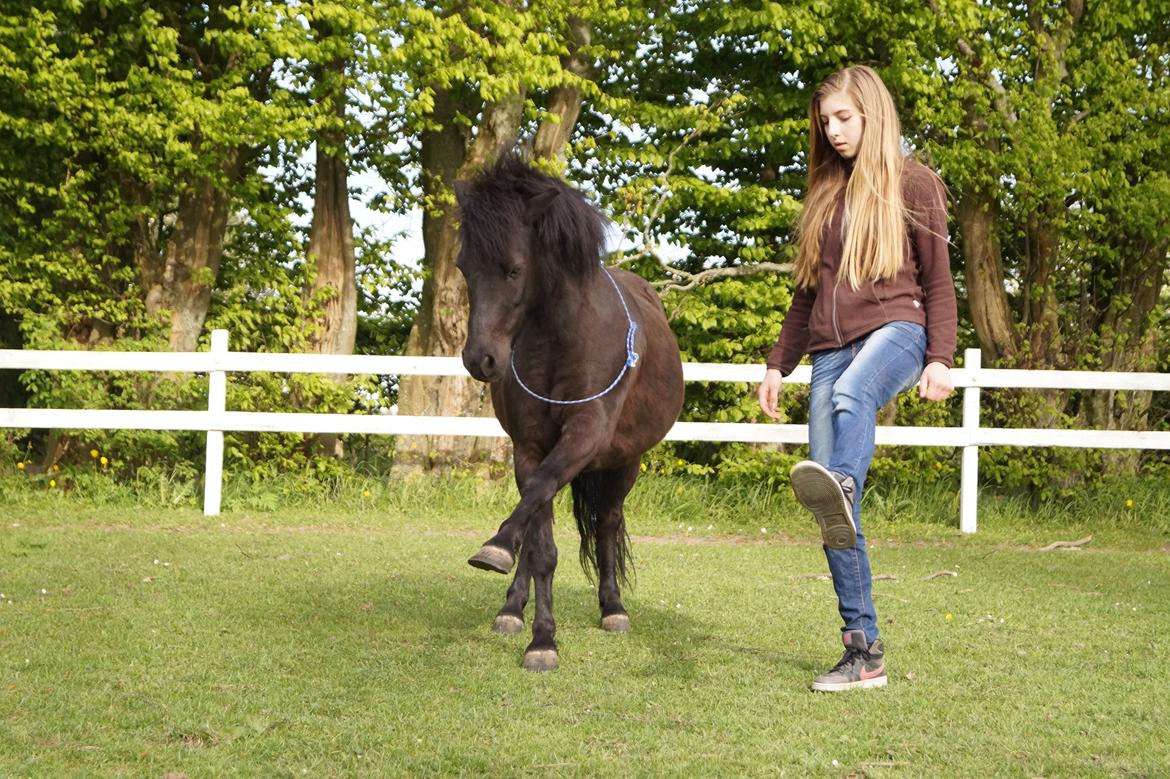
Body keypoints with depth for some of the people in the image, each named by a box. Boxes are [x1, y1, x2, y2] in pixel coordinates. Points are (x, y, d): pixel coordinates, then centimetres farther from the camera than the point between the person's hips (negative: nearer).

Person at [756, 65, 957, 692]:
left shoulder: (912, 184, 8)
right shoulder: (825, 192, 23)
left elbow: (937, 280, 2)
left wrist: (940, 358, -11)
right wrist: (778, 363, 20)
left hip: (894, 330, -5)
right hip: (830, 350, 5)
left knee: (852, 390, -43)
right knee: (835, 519, -5)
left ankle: (839, 486, -75)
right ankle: (864, 649, -1)